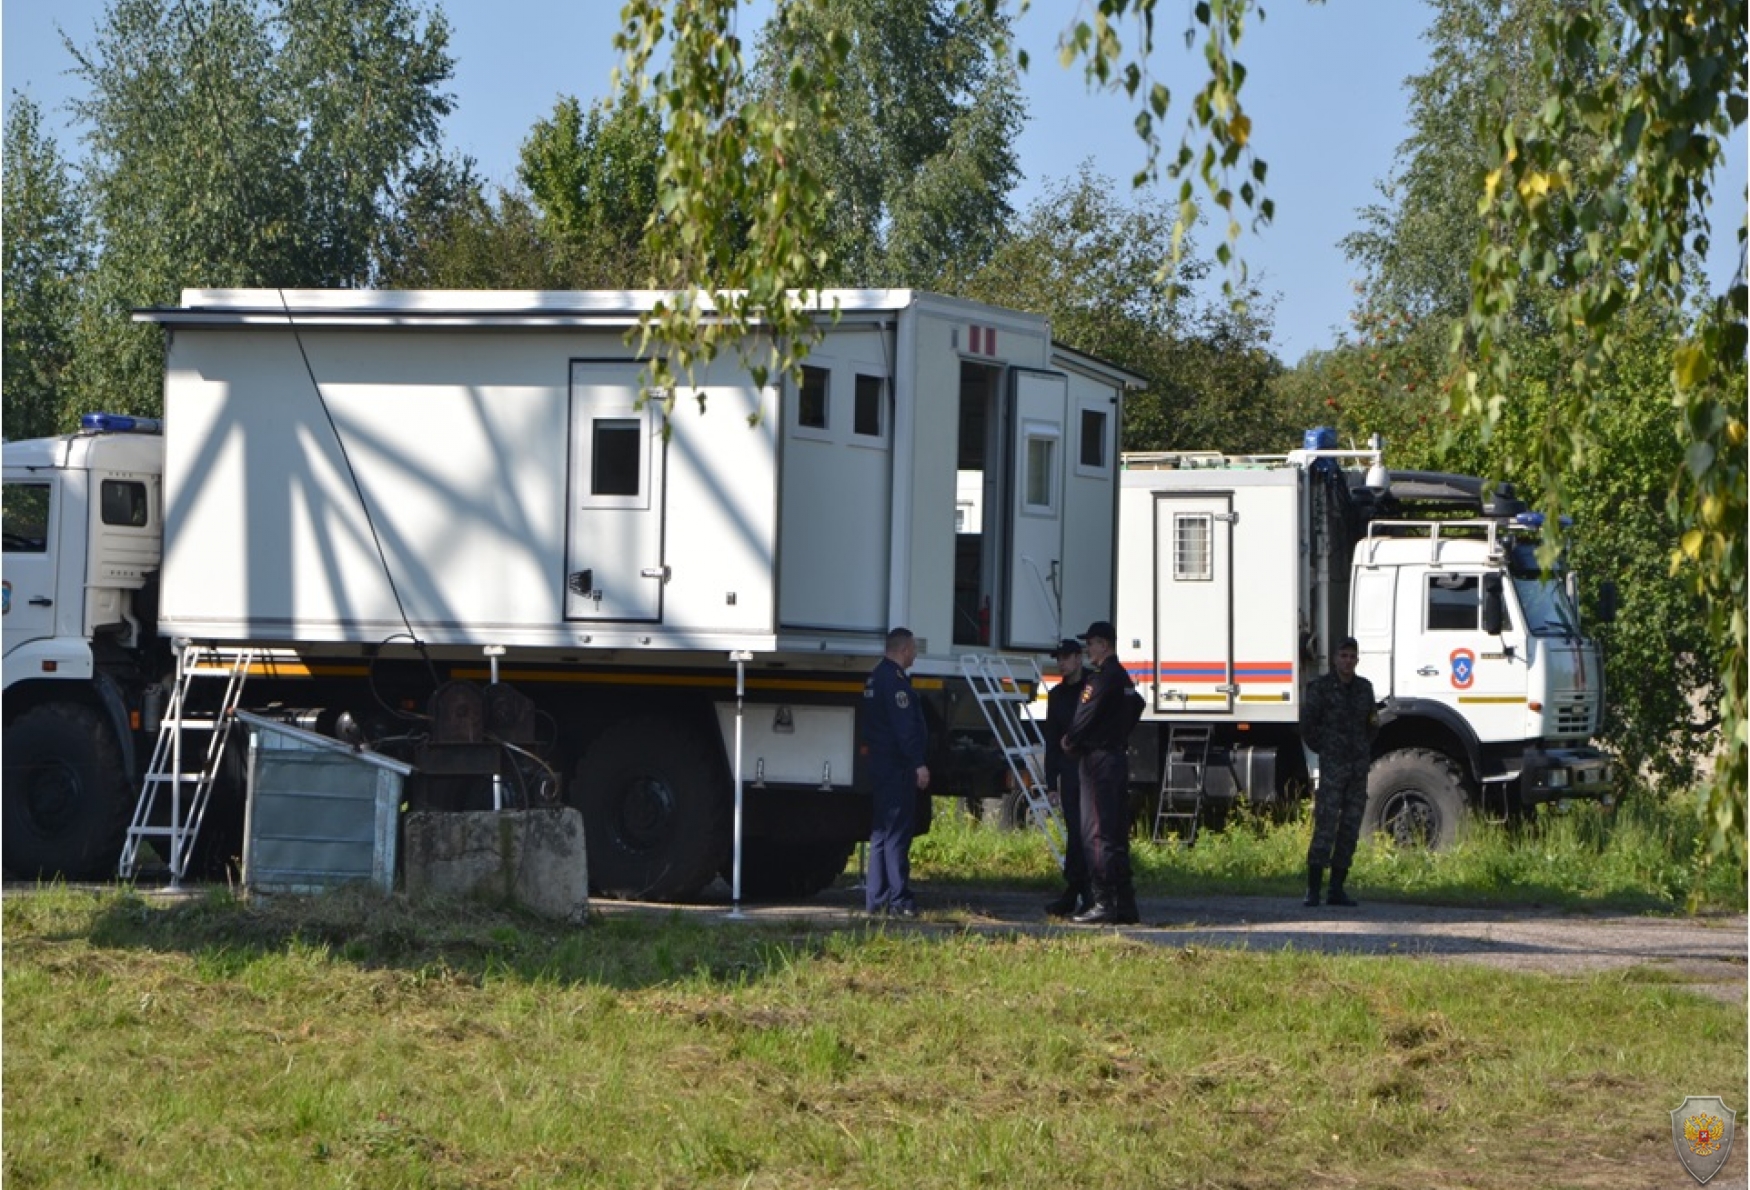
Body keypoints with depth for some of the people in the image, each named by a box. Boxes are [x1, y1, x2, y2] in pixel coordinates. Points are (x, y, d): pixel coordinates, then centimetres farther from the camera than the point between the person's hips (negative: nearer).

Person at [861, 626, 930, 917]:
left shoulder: (876, 677, 17)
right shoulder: (895, 680, -16)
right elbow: (905, 726, -22)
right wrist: (918, 763, -23)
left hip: (880, 763, 10)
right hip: (897, 767, -10)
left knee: (882, 831, 14)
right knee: (897, 832, -10)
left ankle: (876, 898, 17)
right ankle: (899, 900, -12)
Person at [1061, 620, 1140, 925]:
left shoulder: (1101, 677, -12)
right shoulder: (1123, 677, 18)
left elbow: (1087, 715, -15)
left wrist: (1070, 741, 3)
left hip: (1099, 759, -10)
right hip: (1119, 756, 10)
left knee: (1097, 832, -10)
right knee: (1117, 834, 11)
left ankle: (1104, 903, -14)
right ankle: (1125, 905, 12)